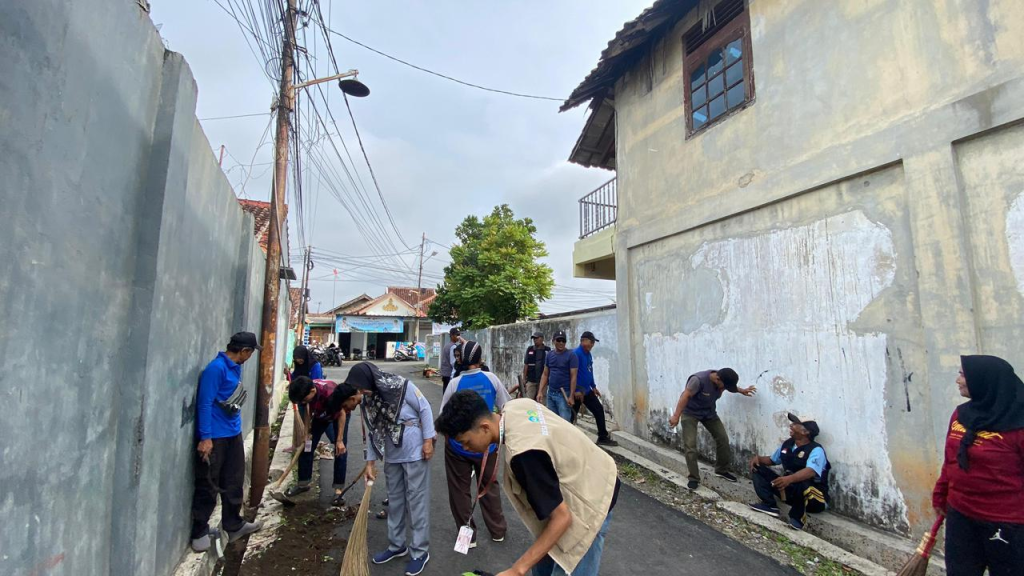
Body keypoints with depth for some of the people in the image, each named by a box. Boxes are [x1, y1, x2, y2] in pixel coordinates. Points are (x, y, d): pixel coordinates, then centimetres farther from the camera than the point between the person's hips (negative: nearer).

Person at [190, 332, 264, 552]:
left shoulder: (236, 367, 8)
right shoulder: (216, 368, -18)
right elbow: (204, 404, -20)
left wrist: (236, 426, 17)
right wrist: (205, 437, -20)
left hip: (233, 434, 9)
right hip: (215, 437, -9)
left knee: (234, 482, 17)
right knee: (208, 486, 5)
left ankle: (233, 525, 31)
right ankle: (200, 532, 22)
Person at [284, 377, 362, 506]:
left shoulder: (330, 393, -44)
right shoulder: (305, 392, -29)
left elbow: (342, 413, -28)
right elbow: (308, 409, -6)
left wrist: (339, 440, -24)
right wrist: (308, 431, -2)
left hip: (339, 415, -5)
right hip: (320, 416, 5)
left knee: (340, 451, -11)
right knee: (306, 447, 4)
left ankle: (338, 490, -4)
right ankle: (303, 484, 23)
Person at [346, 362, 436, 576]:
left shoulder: (402, 385, -21)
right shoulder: (368, 401, -1)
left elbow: (425, 409, -15)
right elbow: (372, 432, 8)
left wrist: (428, 440, -15)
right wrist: (370, 462, 9)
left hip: (415, 453, -6)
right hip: (391, 456, 7)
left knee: (417, 500, 3)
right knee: (394, 500, 18)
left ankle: (420, 551, 17)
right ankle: (397, 545, 37)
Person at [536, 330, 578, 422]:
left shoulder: (571, 355, -7)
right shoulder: (549, 355, 8)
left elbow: (573, 376, -11)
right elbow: (545, 374, 11)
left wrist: (571, 396, -15)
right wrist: (540, 391, 3)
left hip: (564, 394, -5)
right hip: (550, 393, 5)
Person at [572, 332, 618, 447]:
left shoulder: (589, 355, 11)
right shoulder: (576, 354, -19)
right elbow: (573, 373, -24)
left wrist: (594, 387, 19)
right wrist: (577, 390, -25)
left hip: (587, 390, 9)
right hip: (578, 391, -9)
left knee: (599, 410, 10)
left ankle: (603, 437, 20)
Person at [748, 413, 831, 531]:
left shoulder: (816, 450, -20)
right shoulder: (787, 444, 2)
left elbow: (810, 472, -40)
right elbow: (772, 460, 18)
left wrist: (789, 479, -57)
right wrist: (758, 458, -4)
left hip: (815, 498, -7)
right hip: (790, 490, 7)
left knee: (801, 484, -42)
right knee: (758, 468, -2)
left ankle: (797, 517, -18)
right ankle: (770, 505, -12)